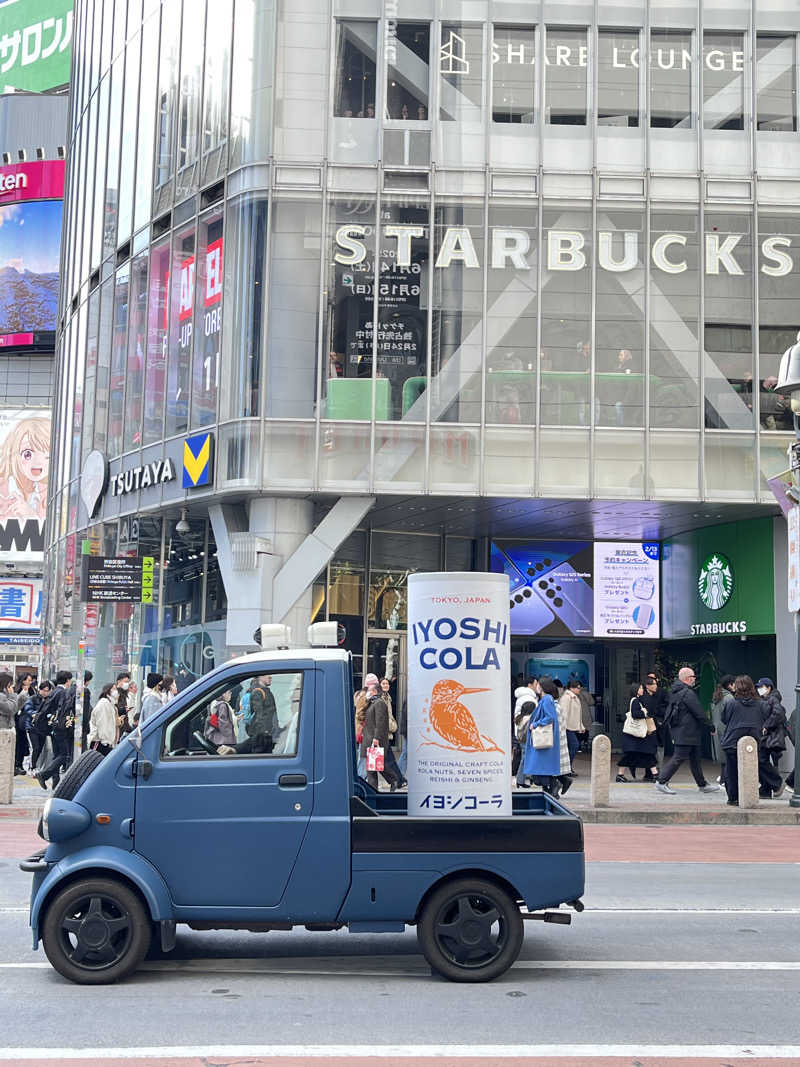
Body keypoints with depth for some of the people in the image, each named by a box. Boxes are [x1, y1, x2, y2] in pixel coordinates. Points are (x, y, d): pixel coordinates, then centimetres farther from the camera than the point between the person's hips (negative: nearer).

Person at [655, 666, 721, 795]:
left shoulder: (674, 691, 12)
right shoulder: (688, 693, -18)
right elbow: (699, 714, -16)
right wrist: (711, 727, -5)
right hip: (686, 732, -10)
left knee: (695, 758, 15)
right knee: (679, 757, -6)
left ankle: (702, 784, 22)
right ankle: (661, 781, -4)